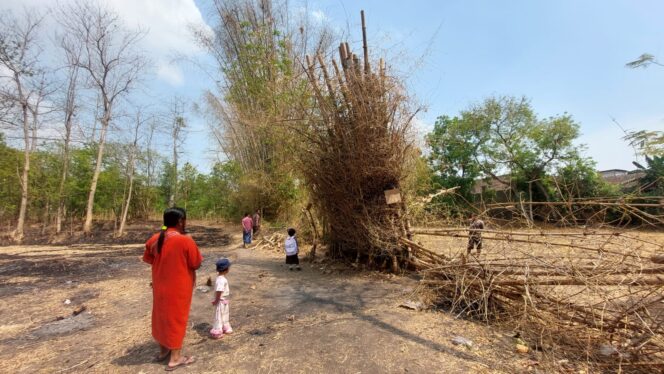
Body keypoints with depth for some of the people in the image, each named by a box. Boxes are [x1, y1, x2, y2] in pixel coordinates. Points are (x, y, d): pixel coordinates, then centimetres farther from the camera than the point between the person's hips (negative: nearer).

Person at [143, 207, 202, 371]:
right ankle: (175, 358, 21)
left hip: (160, 286, 6)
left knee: (161, 315, 22)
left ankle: (163, 350, 40)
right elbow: (196, 264, -15)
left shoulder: (154, 239, -5)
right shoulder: (185, 240, -24)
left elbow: (148, 259, 11)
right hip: (178, 288, -6)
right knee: (176, 318, 8)